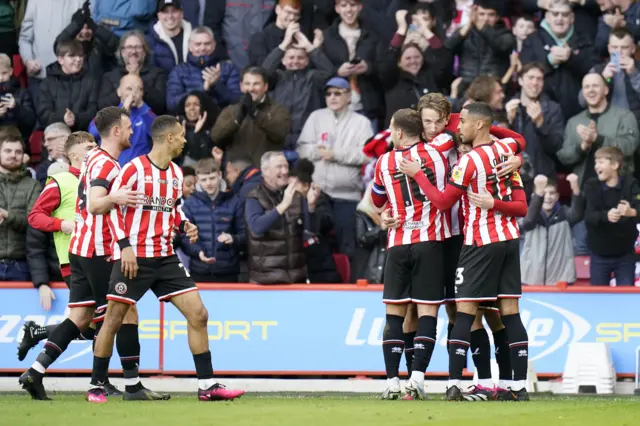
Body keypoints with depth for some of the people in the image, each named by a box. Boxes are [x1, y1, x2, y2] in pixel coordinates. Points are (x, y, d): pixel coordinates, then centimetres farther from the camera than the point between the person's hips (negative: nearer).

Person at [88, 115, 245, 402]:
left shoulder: (176, 173, 13)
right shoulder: (134, 168, -10)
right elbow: (111, 206, -11)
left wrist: (184, 226, 4)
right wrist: (125, 246, -18)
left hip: (165, 258, 7)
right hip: (134, 257, -7)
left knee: (198, 314, -1)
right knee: (114, 319, -3)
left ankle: (207, 385, 2)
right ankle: (97, 386, 10)